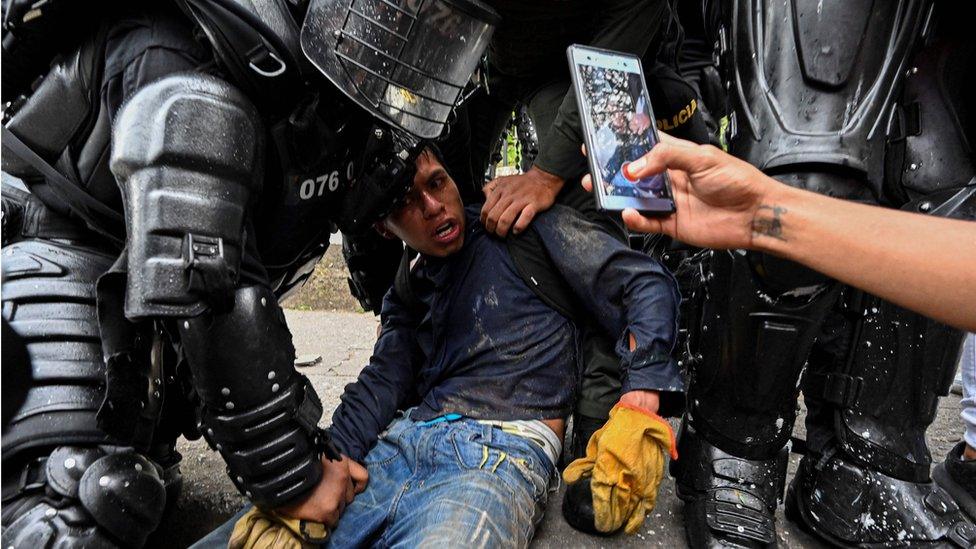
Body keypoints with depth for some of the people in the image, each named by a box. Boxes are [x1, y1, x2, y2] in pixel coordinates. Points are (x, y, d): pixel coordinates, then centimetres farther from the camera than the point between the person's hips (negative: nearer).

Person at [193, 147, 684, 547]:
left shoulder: (522, 224, 7)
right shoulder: (408, 292, 23)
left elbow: (648, 285, 0)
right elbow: (380, 384, 9)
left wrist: (637, 413, -15)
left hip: (501, 452, -5)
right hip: (398, 444, 5)